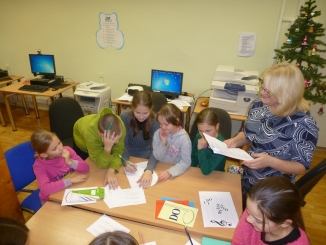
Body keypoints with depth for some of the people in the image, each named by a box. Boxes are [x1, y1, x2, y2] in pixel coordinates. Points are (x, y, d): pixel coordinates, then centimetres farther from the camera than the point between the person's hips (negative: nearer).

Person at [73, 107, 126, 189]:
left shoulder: (120, 126, -41)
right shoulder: (90, 132, -47)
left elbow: (118, 152, -33)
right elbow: (100, 163, -36)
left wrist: (111, 171, -49)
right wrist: (107, 147, -54)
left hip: (104, 143, 2)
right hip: (83, 143, -2)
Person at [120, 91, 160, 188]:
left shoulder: (155, 120, -19)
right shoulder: (125, 116, -17)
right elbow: (123, 143, -13)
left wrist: (149, 170, -41)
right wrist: (125, 161, -32)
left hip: (146, 159, 0)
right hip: (128, 157, 1)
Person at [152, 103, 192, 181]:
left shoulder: (183, 138, -16)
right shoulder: (158, 133, -7)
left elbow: (186, 162, -15)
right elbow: (157, 157, -3)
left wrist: (170, 172, -27)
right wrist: (163, 142, -18)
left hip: (176, 171, -2)